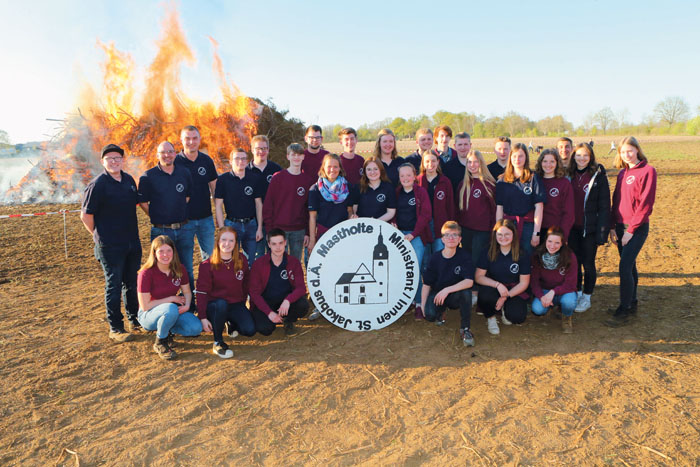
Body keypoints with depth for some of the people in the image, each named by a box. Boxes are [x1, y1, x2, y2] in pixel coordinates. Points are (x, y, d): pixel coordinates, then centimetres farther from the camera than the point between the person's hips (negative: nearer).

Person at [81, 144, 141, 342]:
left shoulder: (129, 180, 8)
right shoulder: (97, 184, -11)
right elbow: (86, 215, -8)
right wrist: (99, 236, -1)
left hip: (133, 243, 6)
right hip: (110, 246, -6)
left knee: (132, 283, 17)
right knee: (113, 286, 1)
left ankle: (135, 319, 32)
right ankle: (115, 328, 12)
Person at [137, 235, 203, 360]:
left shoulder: (180, 269, -6)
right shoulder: (146, 273, -20)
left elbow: (187, 292, 5)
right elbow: (145, 305, -18)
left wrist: (187, 305, -17)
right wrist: (172, 299, -18)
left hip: (173, 310, 5)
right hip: (148, 315, -4)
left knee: (196, 328, -22)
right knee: (171, 309, -39)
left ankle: (167, 331, 8)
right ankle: (160, 343, -12)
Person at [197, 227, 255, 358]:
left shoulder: (242, 260, 1)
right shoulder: (207, 265, -10)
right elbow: (202, 292, -10)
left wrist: (243, 302, 8)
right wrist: (202, 317, -16)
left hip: (236, 304, 3)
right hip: (215, 305, -3)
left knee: (250, 330, -19)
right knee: (221, 304, -39)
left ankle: (231, 323, 17)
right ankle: (218, 342, -18)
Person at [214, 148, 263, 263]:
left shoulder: (255, 178, 3)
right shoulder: (223, 179, -2)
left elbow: (258, 203, 7)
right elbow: (218, 205, -1)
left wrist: (260, 228, 4)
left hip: (251, 224, 2)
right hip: (231, 224, -2)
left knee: (251, 261, 7)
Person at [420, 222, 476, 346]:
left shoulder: (464, 256, -12)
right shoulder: (435, 258, -7)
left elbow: (469, 281, -25)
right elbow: (426, 284, -1)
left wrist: (447, 290, -32)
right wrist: (423, 306, -7)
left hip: (455, 296, -1)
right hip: (436, 294, 2)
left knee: (466, 292, -35)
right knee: (430, 314, -28)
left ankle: (465, 329, -15)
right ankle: (441, 311, 15)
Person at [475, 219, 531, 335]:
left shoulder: (522, 255, -6)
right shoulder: (488, 253, -5)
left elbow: (524, 283, -4)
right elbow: (478, 277, -8)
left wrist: (505, 297, -16)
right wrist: (497, 284, -26)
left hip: (514, 291, 0)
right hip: (493, 289, 0)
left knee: (518, 317, -27)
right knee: (485, 294, -36)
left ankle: (505, 309, 13)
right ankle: (490, 317, -2)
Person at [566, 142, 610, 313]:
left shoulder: (598, 176, -7)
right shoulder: (569, 175, 5)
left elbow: (604, 206, -7)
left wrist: (602, 231, -13)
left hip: (589, 228, -4)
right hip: (572, 227, 4)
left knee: (588, 263, 6)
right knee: (574, 262, 13)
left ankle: (586, 297, 20)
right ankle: (577, 293, 28)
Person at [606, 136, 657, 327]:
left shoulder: (647, 171, -9)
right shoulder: (622, 173, 12)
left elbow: (646, 203, -13)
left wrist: (631, 230, -15)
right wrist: (613, 226, 8)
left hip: (637, 228, -7)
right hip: (621, 226, 7)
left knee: (625, 266, -12)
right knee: (629, 266, 14)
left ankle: (623, 312, -6)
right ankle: (631, 304, 25)